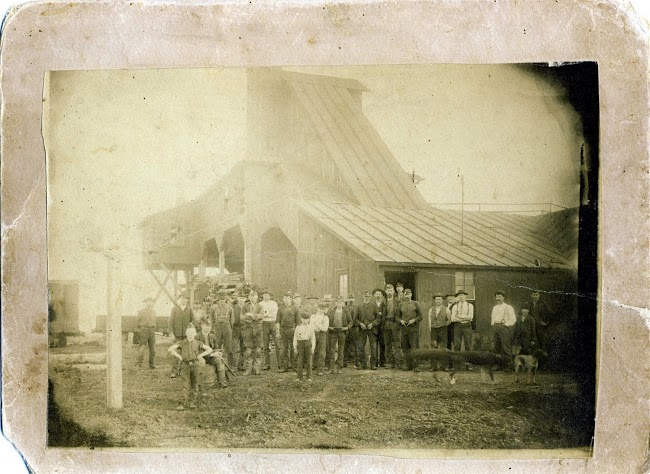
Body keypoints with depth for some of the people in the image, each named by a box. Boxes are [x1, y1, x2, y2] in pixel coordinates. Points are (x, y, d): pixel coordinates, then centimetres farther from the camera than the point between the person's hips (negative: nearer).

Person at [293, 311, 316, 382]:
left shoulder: (311, 327, 4)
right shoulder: (298, 328, 5)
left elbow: (313, 338, 4)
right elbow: (295, 338, 6)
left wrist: (313, 347, -2)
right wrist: (295, 348, 0)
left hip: (308, 344, 0)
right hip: (300, 344, 0)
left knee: (308, 361, 2)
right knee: (299, 361, 0)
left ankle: (309, 377, 8)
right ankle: (299, 377, 7)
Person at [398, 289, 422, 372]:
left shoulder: (415, 304, 5)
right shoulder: (401, 305, 12)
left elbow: (420, 316, 3)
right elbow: (398, 316, 16)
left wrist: (414, 320, -13)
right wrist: (400, 321, -5)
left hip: (414, 328, -3)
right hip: (404, 328, 3)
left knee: (414, 347, -8)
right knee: (405, 348, 4)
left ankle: (415, 366, -8)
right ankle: (409, 365, 12)